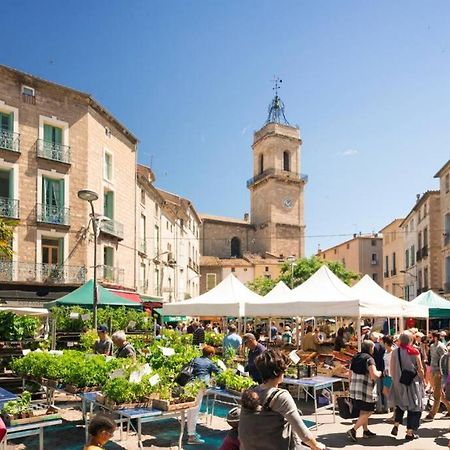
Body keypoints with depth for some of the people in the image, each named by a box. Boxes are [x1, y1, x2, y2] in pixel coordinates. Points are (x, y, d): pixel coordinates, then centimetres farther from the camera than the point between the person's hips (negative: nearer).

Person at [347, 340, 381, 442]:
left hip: (354, 388, 8)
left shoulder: (355, 357, 10)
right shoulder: (369, 359, -12)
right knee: (367, 412, 1)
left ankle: (366, 431, 29)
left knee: (363, 411, 20)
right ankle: (353, 430, -8)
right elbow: (374, 375, -21)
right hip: (366, 389, -8)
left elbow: (350, 373, 15)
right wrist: (379, 373, 0)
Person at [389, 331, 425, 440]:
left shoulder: (395, 352, -5)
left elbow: (392, 370, 1)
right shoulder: (414, 352, -12)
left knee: (400, 404, 23)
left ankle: (396, 425, 12)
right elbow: (420, 369, -8)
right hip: (413, 383, -3)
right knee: (414, 407, 10)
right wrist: (422, 380, 8)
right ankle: (410, 432, 11)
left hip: (399, 383, 3)